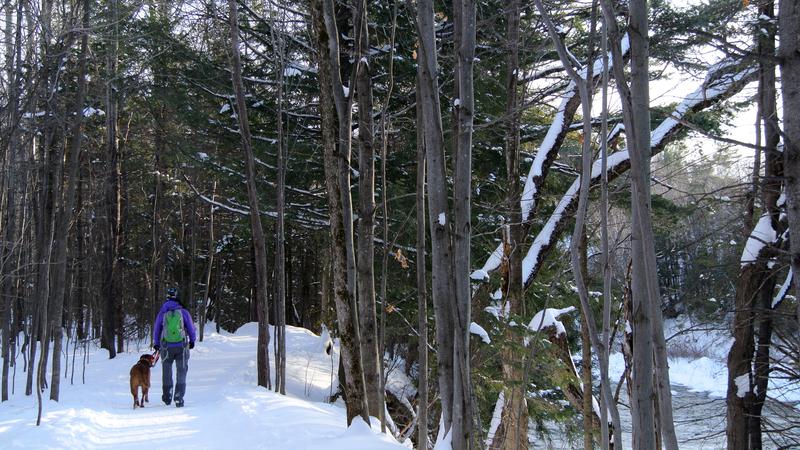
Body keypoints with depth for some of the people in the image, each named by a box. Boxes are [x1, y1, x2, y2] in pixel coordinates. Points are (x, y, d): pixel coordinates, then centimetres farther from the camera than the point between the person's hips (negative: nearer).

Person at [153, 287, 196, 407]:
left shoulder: (162, 313, -1)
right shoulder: (183, 312, -4)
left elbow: (156, 330, 9)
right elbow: (191, 328, 3)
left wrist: (156, 344, 24)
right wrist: (192, 341, 21)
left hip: (166, 347, 1)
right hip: (182, 347, -1)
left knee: (166, 372, 18)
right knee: (181, 372, 6)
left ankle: (167, 396, 28)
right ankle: (179, 398, -3)